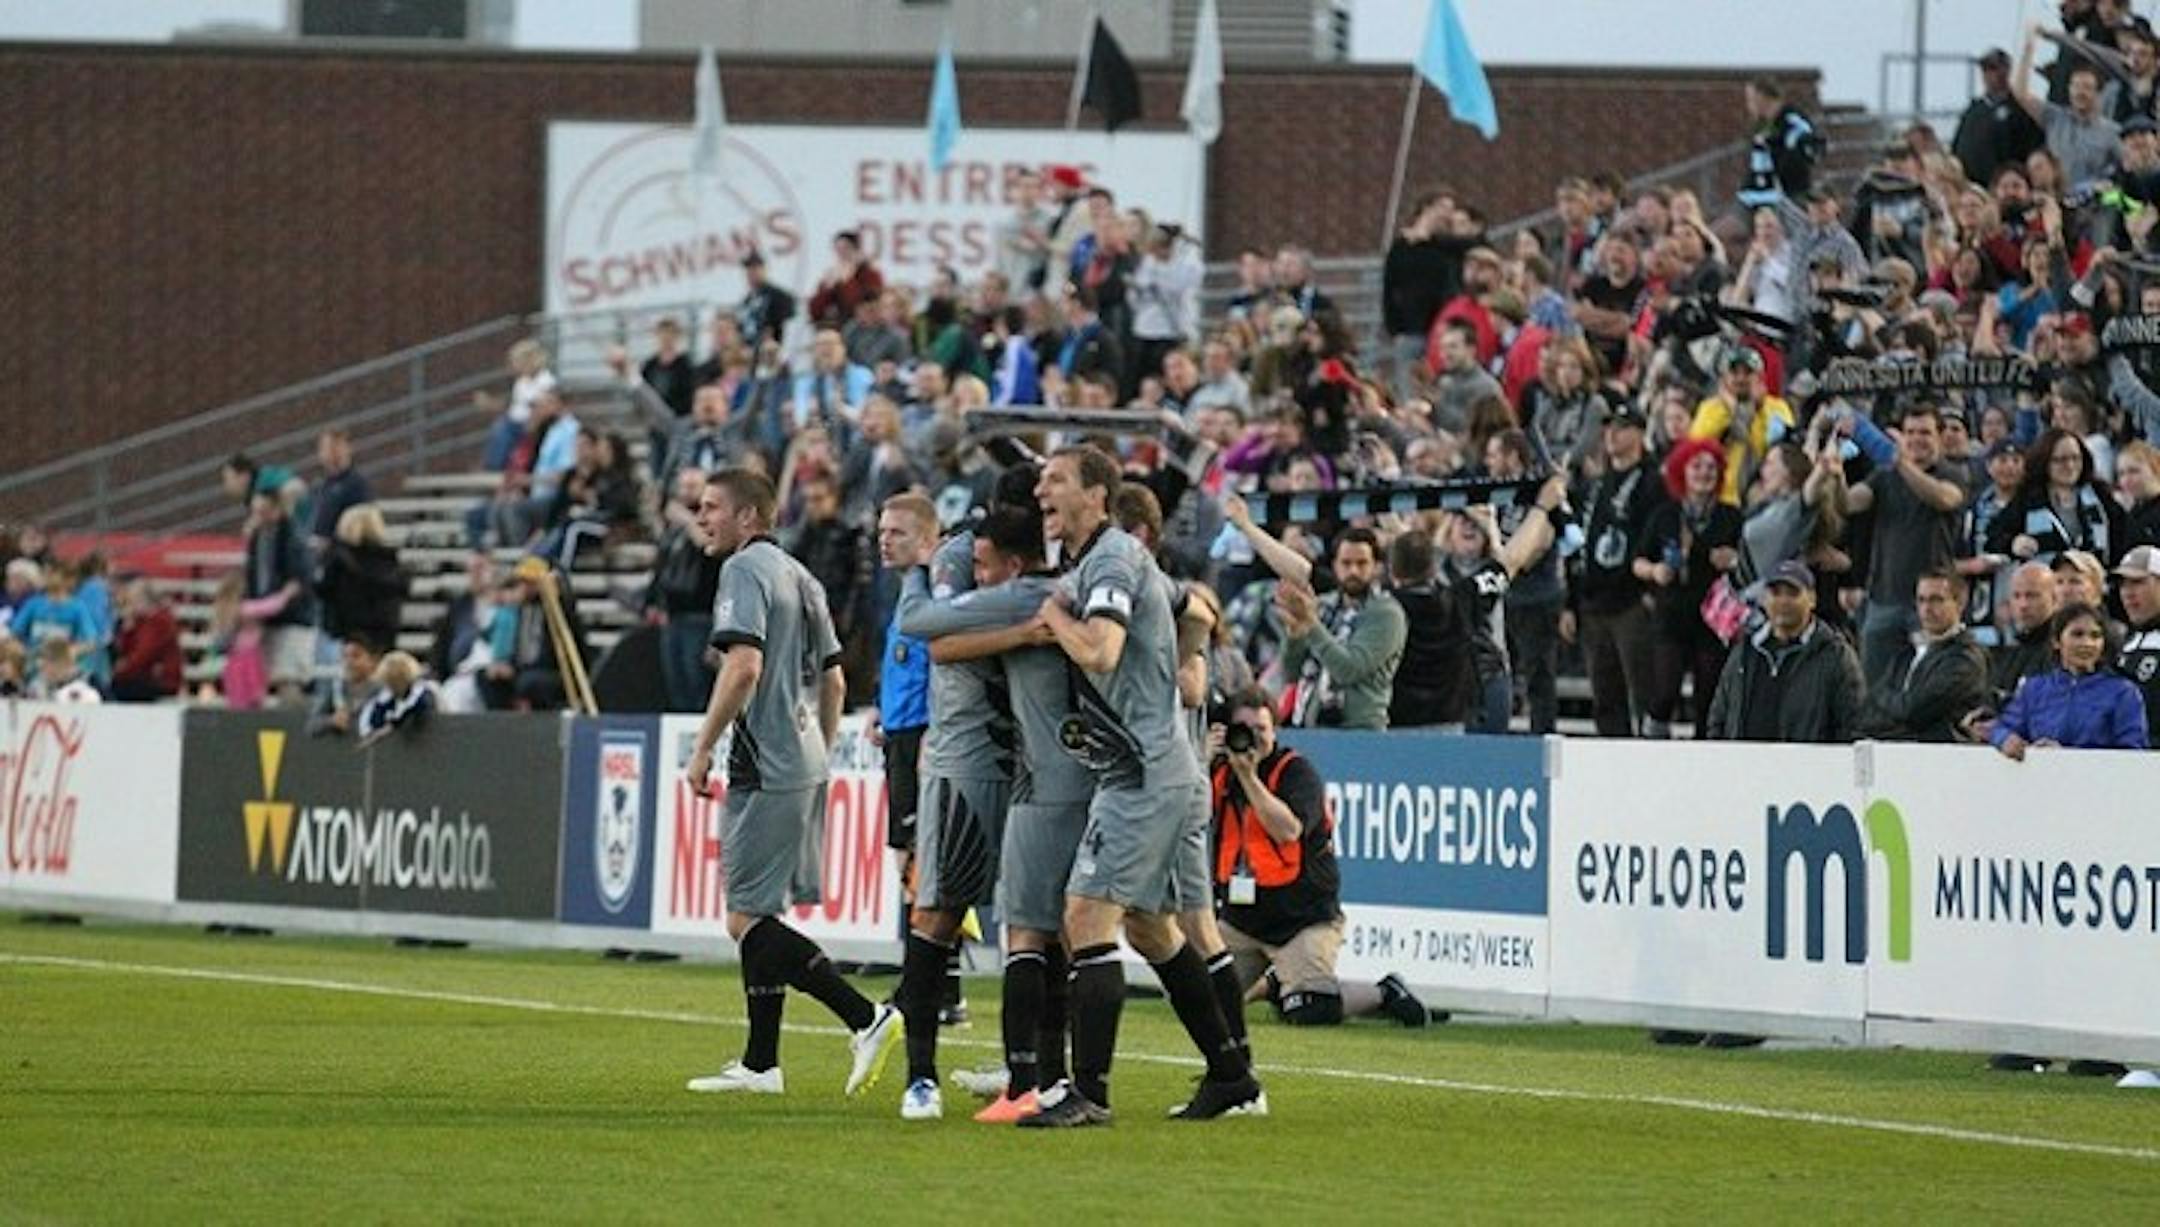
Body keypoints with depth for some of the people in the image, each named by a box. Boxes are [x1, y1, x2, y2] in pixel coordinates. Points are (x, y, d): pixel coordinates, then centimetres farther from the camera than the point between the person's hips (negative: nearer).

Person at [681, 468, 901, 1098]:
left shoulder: (745, 570, -10)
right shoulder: (799, 576, 19)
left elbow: (743, 666, -22)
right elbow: (833, 681, 22)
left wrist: (702, 749, -16)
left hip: (765, 772, -10)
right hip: (804, 767, 10)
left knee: (747, 919, -9)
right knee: (758, 917, 13)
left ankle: (866, 1018, -19)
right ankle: (759, 1064, 15)